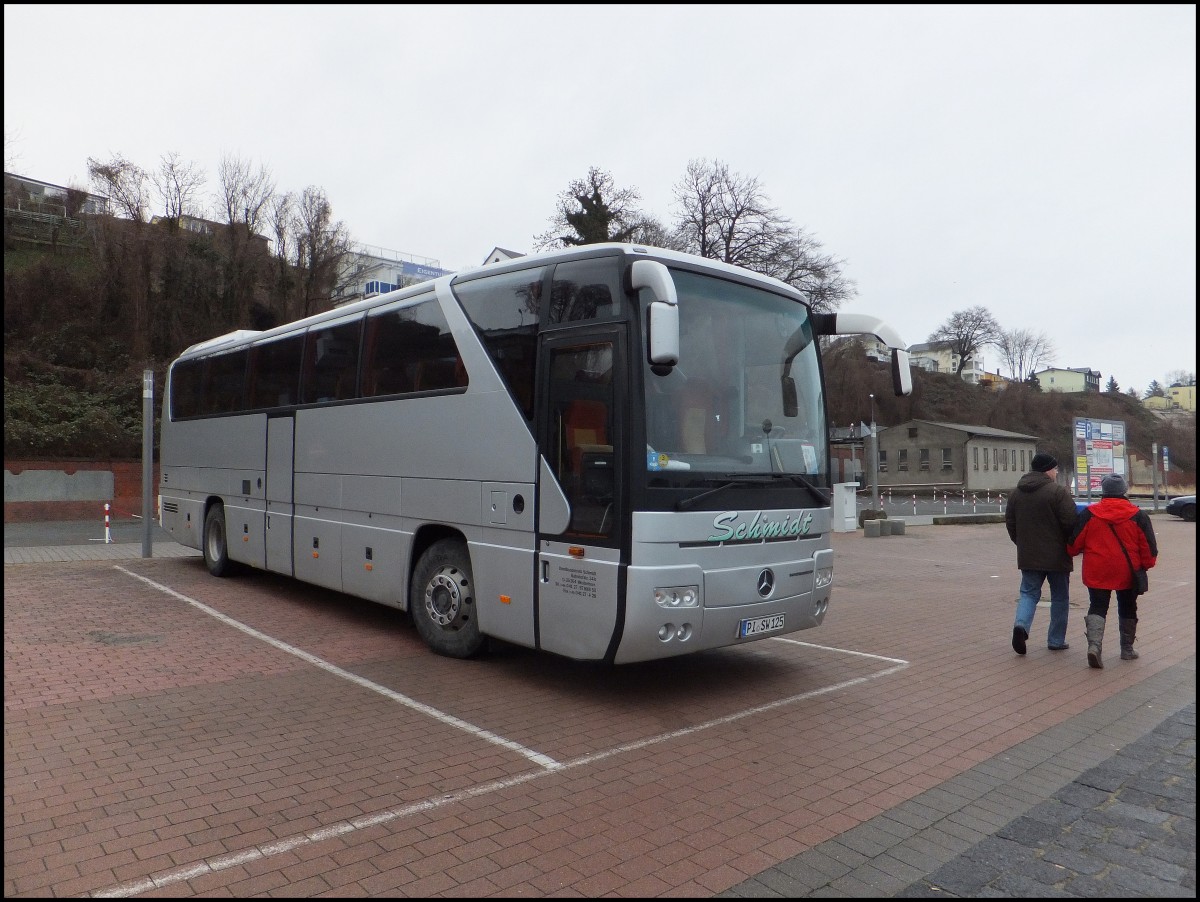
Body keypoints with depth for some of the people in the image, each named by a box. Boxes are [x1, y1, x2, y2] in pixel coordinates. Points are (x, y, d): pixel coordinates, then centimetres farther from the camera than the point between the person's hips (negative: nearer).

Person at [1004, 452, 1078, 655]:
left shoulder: (1016, 493, 6)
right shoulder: (1058, 492, -13)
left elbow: (1010, 523, 11)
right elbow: (1071, 522, -17)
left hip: (1028, 556, 4)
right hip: (1056, 555, -4)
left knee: (1029, 593, 11)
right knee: (1060, 597, 11)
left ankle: (1021, 624, -16)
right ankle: (1056, 640, 16)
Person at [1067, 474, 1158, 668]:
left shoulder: (1089, 513, -5)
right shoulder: (1138, 515, -4)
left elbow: (1074, 543, -2)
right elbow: (1149, 546, -1)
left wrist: (1072, 552, 19)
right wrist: (1146, 564, 16)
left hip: (1097, 572, -1)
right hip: (1127, 572, 1)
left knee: (1097, 608, 5)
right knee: (1127, 609, 18)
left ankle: (1094, 644, -17)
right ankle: (1127, 649, 28)